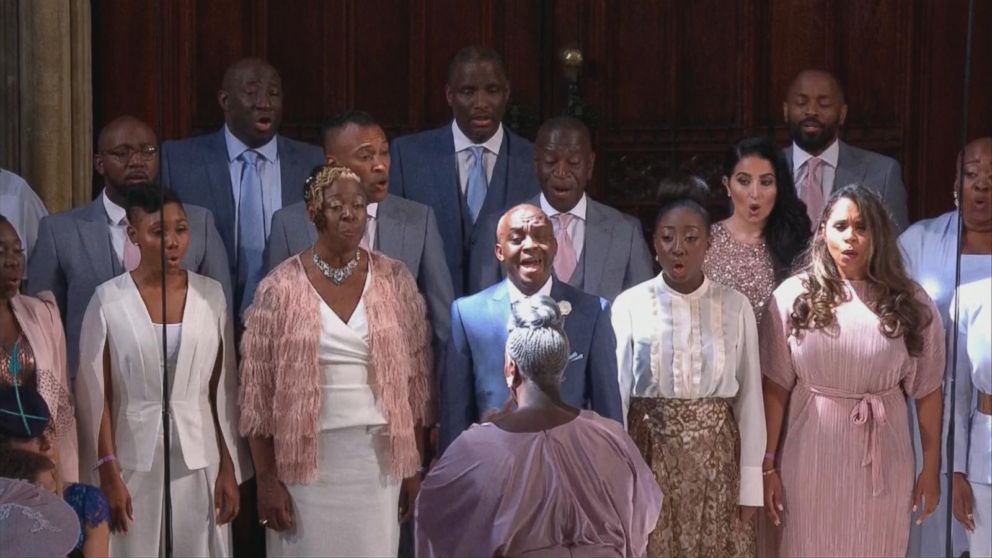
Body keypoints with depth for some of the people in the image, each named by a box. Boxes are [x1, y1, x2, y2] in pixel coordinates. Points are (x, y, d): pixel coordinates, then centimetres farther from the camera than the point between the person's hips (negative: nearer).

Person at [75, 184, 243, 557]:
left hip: (199, 460, 2)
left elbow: (224, 389, 5)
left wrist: (229, 468, 3)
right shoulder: (108, 300, -4)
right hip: (134, 462, -2)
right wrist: (109, 473, -7)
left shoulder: (211, 295, 2)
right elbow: (95, 395, -3)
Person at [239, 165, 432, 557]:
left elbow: (416, 378, 6)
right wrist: (266, 478, -4)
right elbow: (257, 388, -1)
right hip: (307, 458, -1)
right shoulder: (280, 288, -4)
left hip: (378, 456, 2)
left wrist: (414, 465, 5)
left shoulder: (395, 280, 2)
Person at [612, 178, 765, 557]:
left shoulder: (736, 307, -2)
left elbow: (749, 399, 1)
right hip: (650, 458, -1)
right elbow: (616, 395, -1)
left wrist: (749, 486, 0)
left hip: (716, 460, 1)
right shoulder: (630, 305, -4)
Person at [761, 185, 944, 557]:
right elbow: (775, 387, -2)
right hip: (811, 455, 0)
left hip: (883, 459, 0)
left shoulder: (910, 302, -2)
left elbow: (927, 390, 2)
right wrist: (767, 463, -2)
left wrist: (931, 467, 3)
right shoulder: (794, 296, -4)